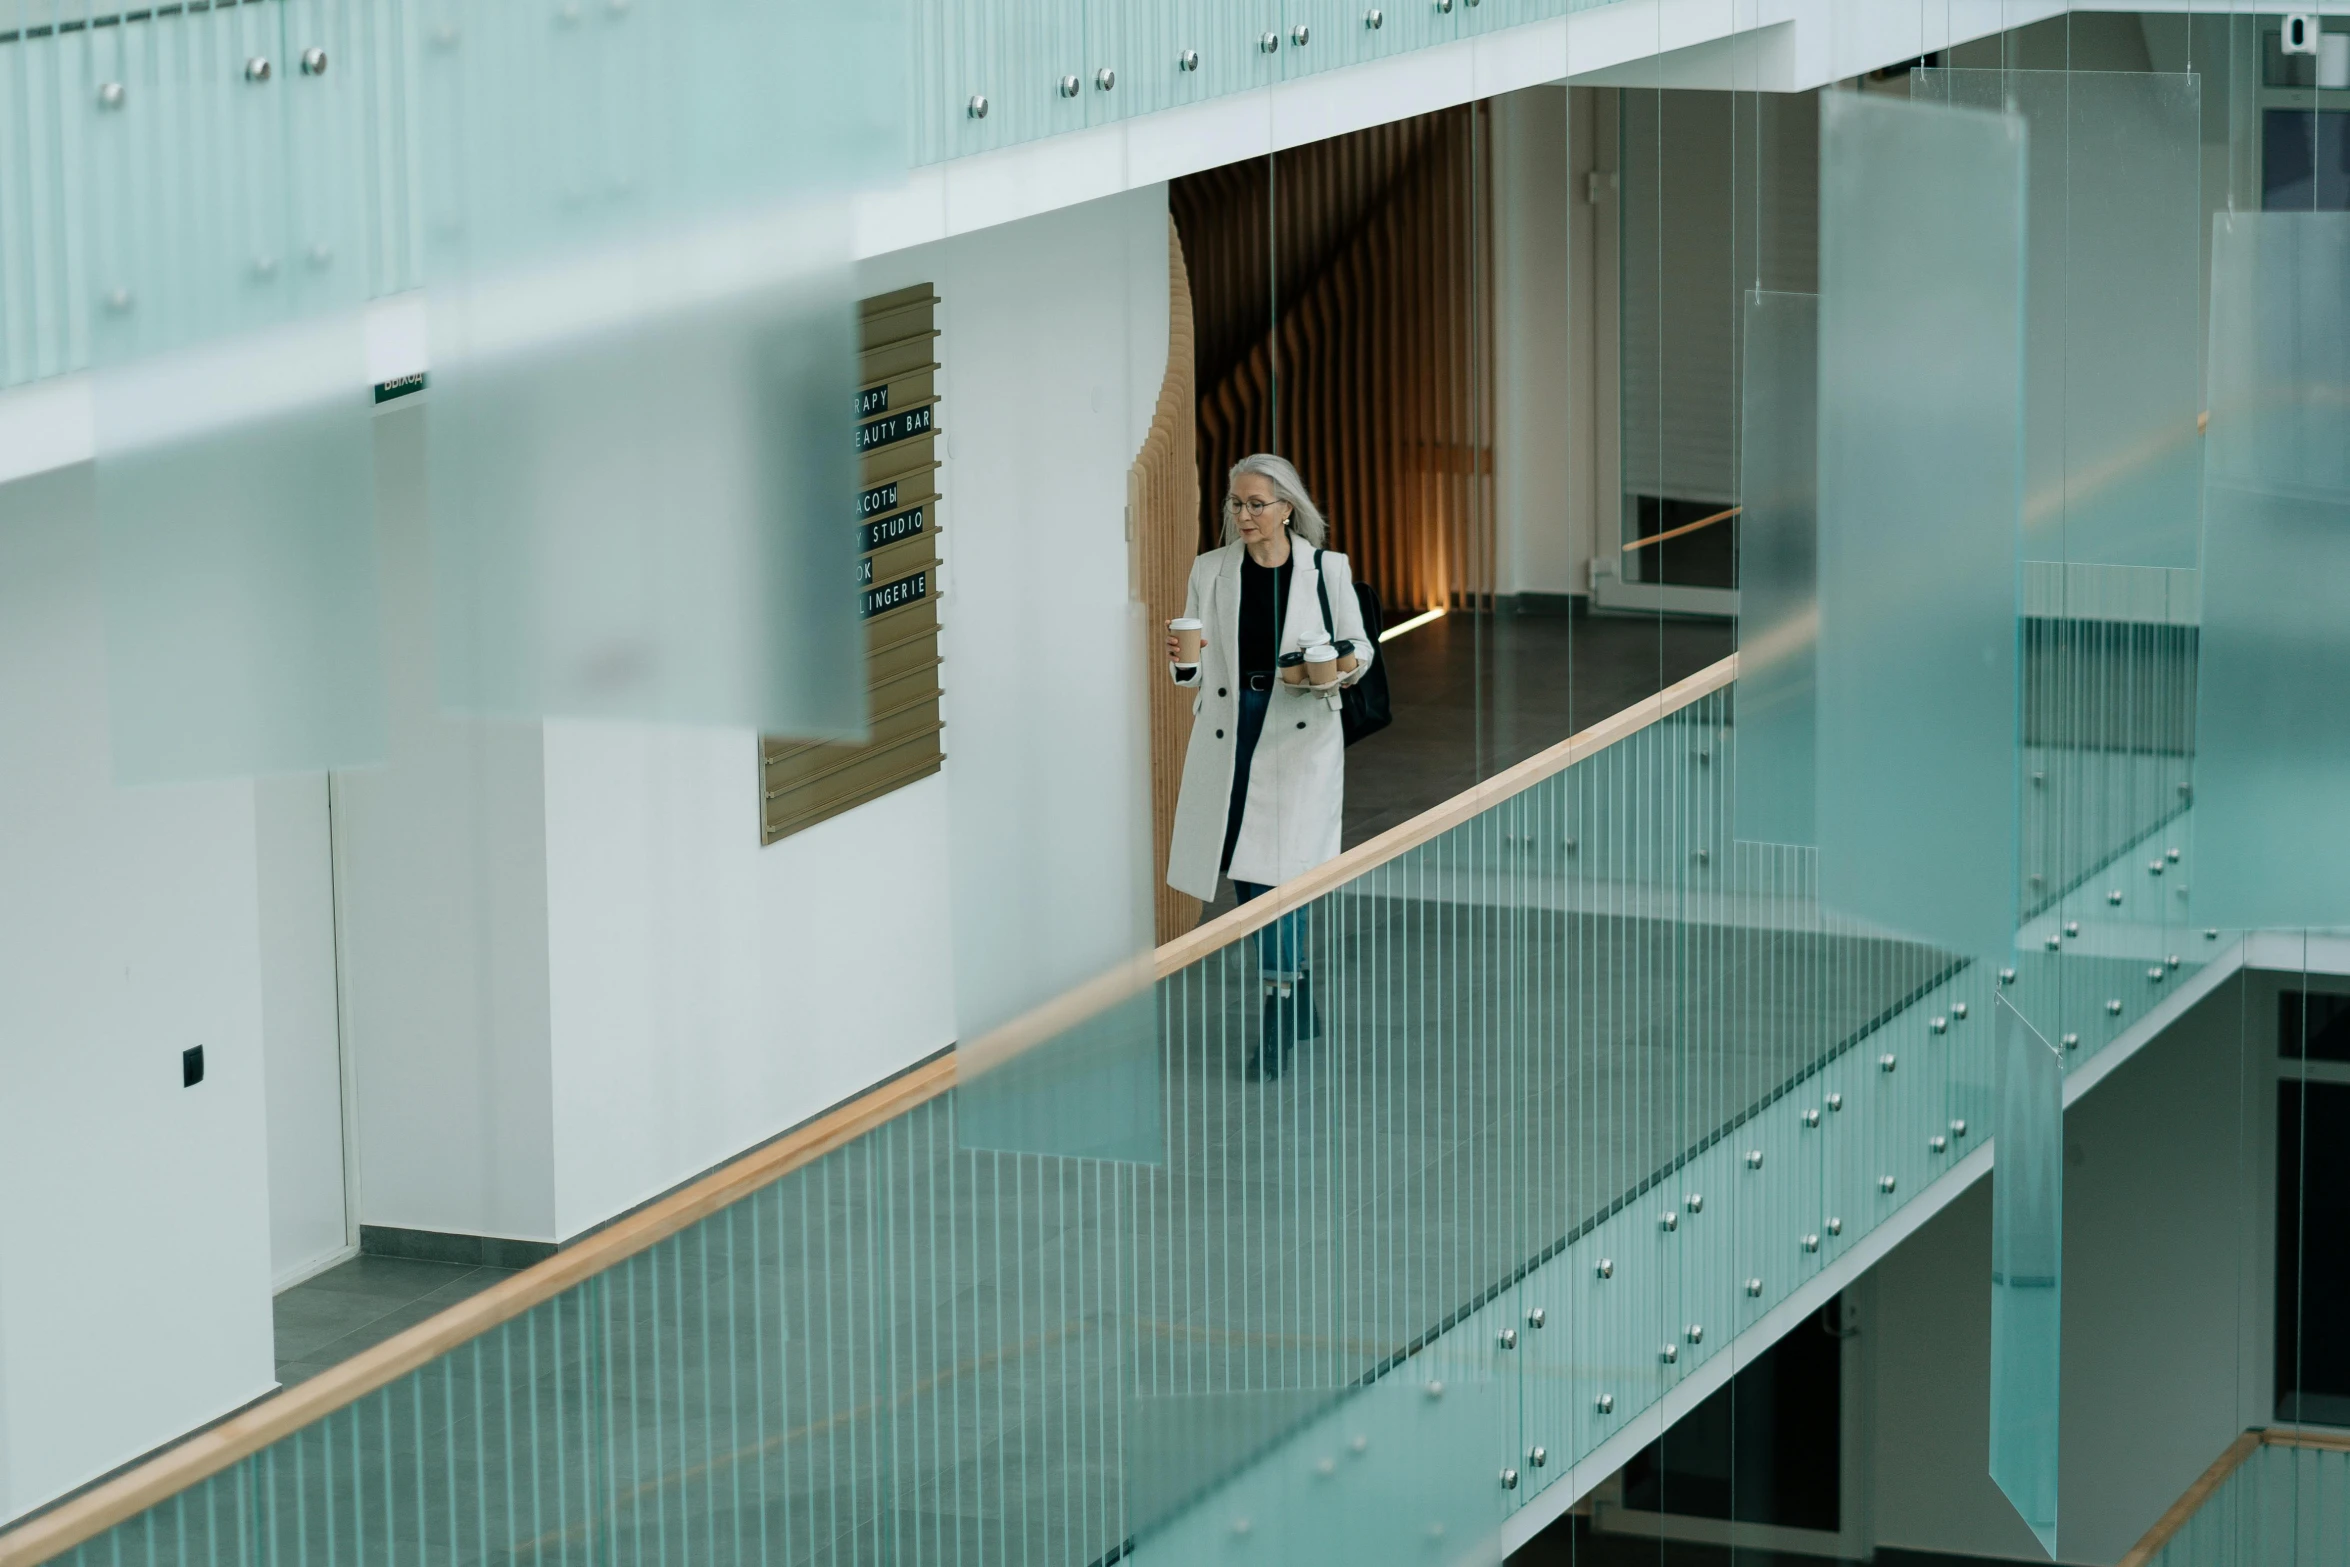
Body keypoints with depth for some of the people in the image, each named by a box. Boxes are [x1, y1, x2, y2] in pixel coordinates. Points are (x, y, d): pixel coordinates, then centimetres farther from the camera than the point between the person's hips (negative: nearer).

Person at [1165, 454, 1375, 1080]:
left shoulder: (1327, 569, -1)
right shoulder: (1210, 570, 6)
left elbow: (1357, 643, 10)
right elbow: (1195, 668, 10)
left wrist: (1346, 667, -12)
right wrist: (1182, 657, -13)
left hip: (1300, 735, -4)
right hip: (1228, 730, 4)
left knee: (1276, 871, -12)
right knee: (1245, 879, 7)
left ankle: (1279, 1023, -7)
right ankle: (1299, 1005, 24)